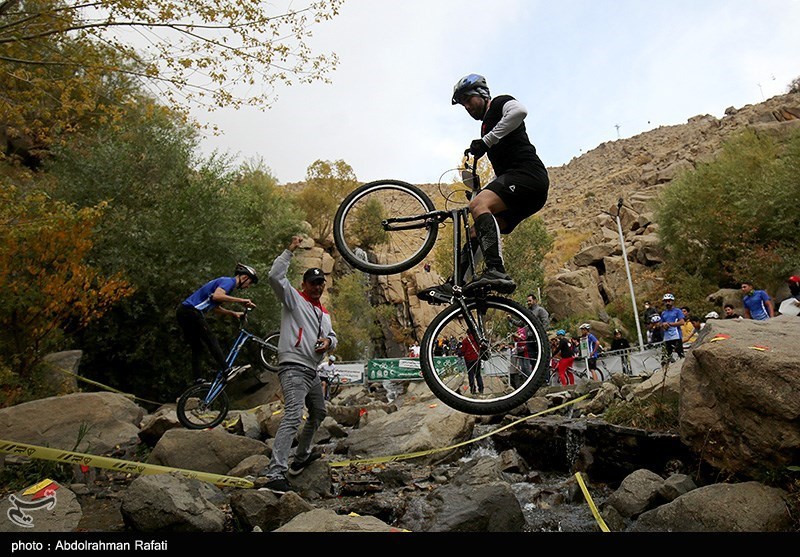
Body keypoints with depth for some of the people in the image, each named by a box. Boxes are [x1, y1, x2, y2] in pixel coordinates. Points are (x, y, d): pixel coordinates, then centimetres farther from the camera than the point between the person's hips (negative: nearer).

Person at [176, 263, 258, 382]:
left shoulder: (227, 282, 20)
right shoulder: (229, 281, -9)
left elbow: (215, 307, 23)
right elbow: (216, 296, -30)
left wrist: (233, 313, 15)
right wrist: (241, 300, -26)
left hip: (183, 312, 10)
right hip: (191, 311, -10)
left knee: (197, 347, 9)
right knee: (211, 341, -9)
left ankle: (198, 380, 8)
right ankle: (226, 370, -11)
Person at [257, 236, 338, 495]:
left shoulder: (324, 313, 22)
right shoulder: (293, 299, -1)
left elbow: (333, 337, 21)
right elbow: (275, 276, -16)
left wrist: (328, 341, -2)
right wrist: (290, 251, -16)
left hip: (312, 371, 9)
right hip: (293, 368, -9)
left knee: (318, 414, 22)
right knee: (293, 416, -24)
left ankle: (301, 457, 41)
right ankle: (274, 472, -30)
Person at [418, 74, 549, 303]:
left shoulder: (499, 103, 8)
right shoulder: (487, 126, 33)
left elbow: (520, 111, -18)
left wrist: (485, 141, -17)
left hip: (528, 173, -10)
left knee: (479, 205, -30)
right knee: (477, 231, 4)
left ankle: (497, 273, -41)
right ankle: (453, 287, 1)